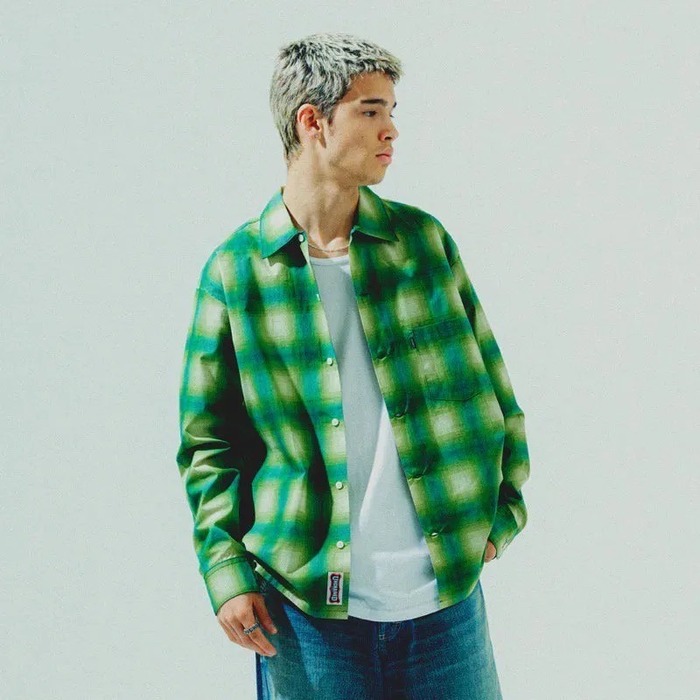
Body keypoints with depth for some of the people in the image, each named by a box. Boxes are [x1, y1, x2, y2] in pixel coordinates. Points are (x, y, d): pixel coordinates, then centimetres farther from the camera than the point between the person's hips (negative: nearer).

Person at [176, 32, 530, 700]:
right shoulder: (234, 271, -2)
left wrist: (503, 511, 4)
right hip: (307, 603, -2)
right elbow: (208, 441, 2)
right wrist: (226, 570, -5)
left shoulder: (423, 239, 4)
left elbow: (490, 385, 10)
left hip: (447, 594, 2)